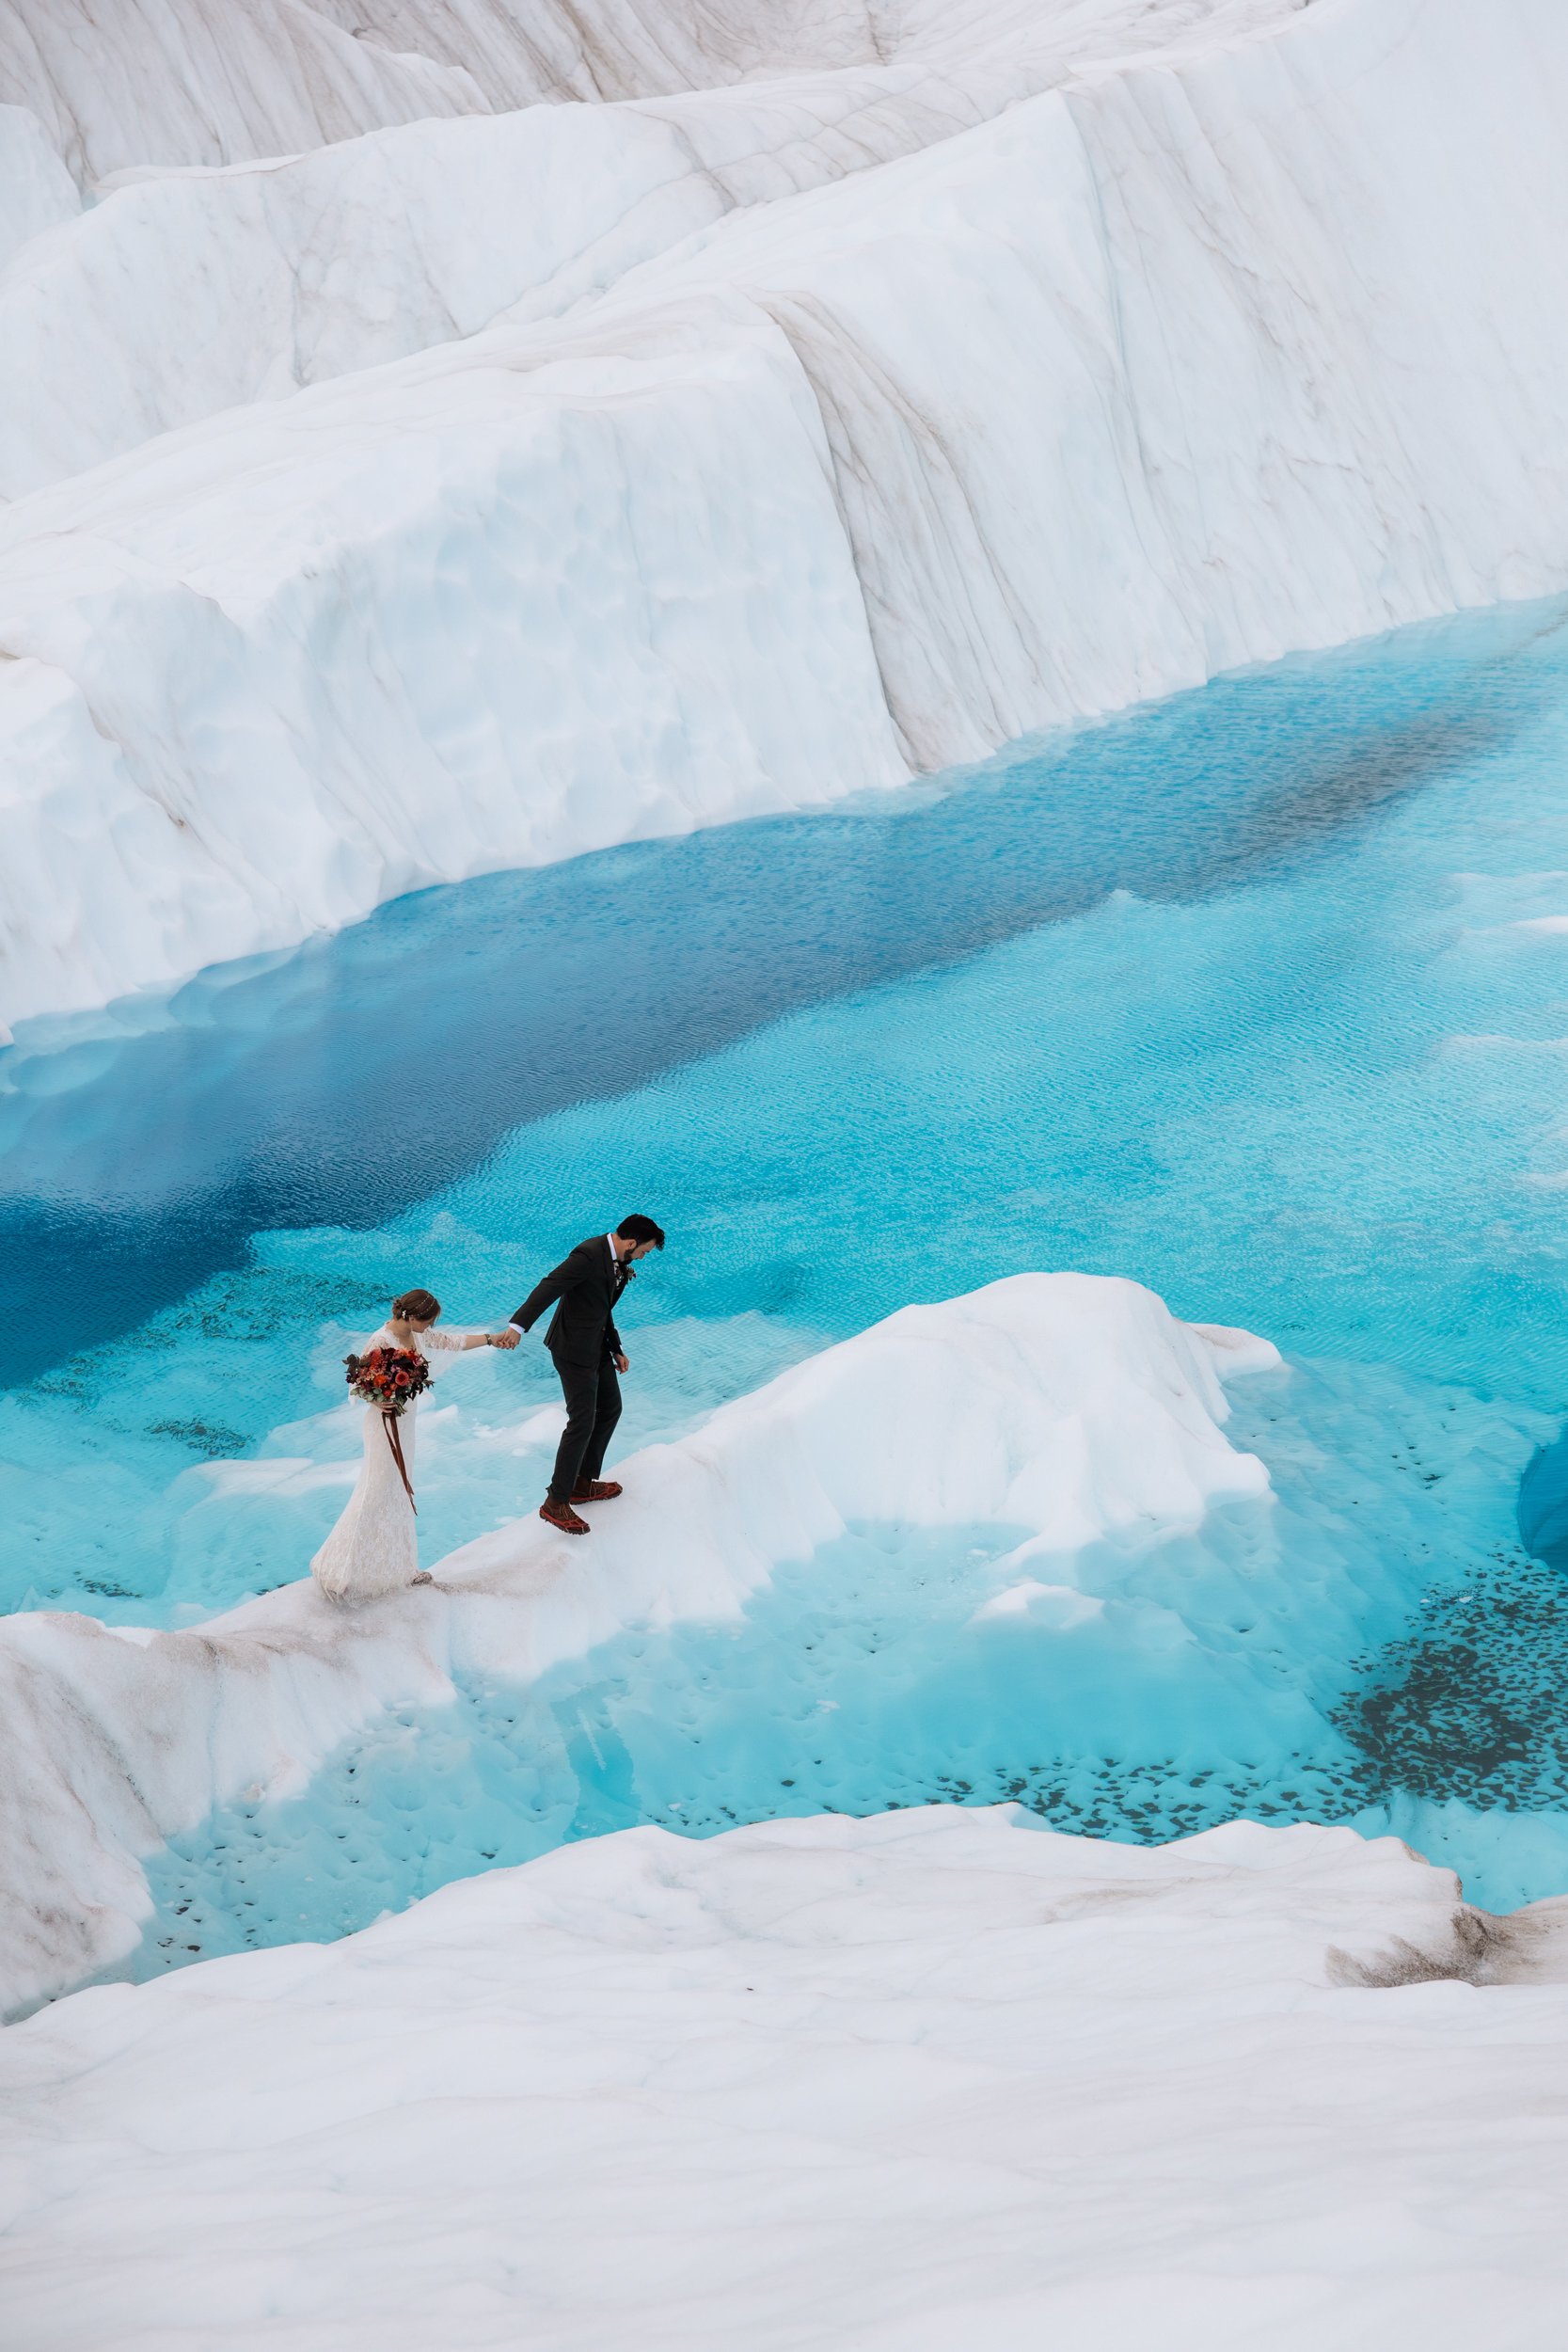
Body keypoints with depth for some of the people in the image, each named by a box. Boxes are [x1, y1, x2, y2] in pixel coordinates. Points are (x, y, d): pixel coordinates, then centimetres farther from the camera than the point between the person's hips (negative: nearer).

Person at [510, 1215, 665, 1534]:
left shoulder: (617, 1259, 6)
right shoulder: (589, 1255, -25)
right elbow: (548, 1288, -34)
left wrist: (616, 1349, 25)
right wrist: (518, 1326, -46)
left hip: (596, 1345, 10)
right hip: (574, 1349, -10)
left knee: (610, 1409, 18)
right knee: (582, 1421, -9)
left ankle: (583, 1483, 30)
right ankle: (556, 1502, -1)